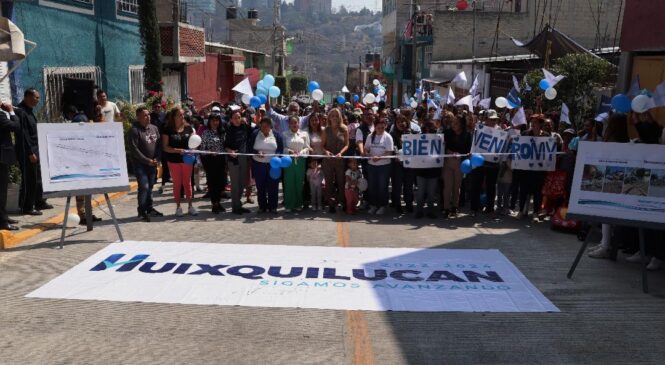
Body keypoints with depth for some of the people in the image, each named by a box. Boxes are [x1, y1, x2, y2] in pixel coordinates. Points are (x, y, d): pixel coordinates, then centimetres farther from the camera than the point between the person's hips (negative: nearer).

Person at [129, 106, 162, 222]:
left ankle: (149, 208, 23)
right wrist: (147, 161, -15)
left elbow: (159, 145, 11)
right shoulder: (134, 130, -10)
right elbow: (134, 149, -14)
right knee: (144, 186, -10)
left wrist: (157, 159, -3)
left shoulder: (154, 128, 9)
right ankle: (142, 211, 1)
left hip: (153, 163, 6)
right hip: (140, 164, -6)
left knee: (150, 186, 11)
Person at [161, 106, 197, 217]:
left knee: (187, 183, 10)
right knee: (177, 184, 7)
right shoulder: (168, 130, -6)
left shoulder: (188, 128, 3)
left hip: (187, 159, 2)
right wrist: (177, 150, -23)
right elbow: (165, 147, -8)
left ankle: (190, 206, 16)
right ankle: (178, 207, 17)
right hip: (174, 160, -2)